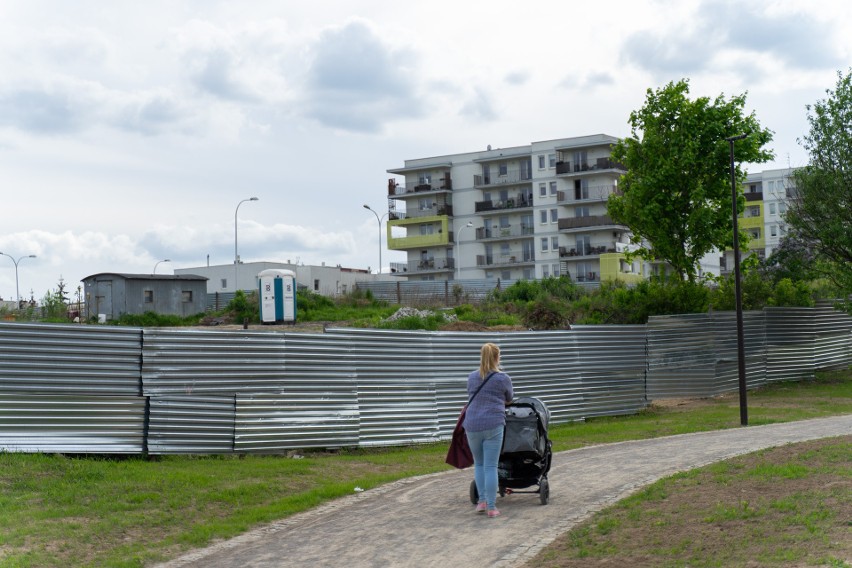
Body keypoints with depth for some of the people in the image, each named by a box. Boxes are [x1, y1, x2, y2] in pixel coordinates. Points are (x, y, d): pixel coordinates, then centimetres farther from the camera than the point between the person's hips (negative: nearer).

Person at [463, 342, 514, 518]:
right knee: (491, 466, -2)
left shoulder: (472, 377, 9)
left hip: (472, 425, 3)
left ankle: (482, 501, 16)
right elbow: (509, 399, 19)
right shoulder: (503, 378, 1)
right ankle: (491, 507, 0)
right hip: (493, 425, -3)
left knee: (478, 463, 18)